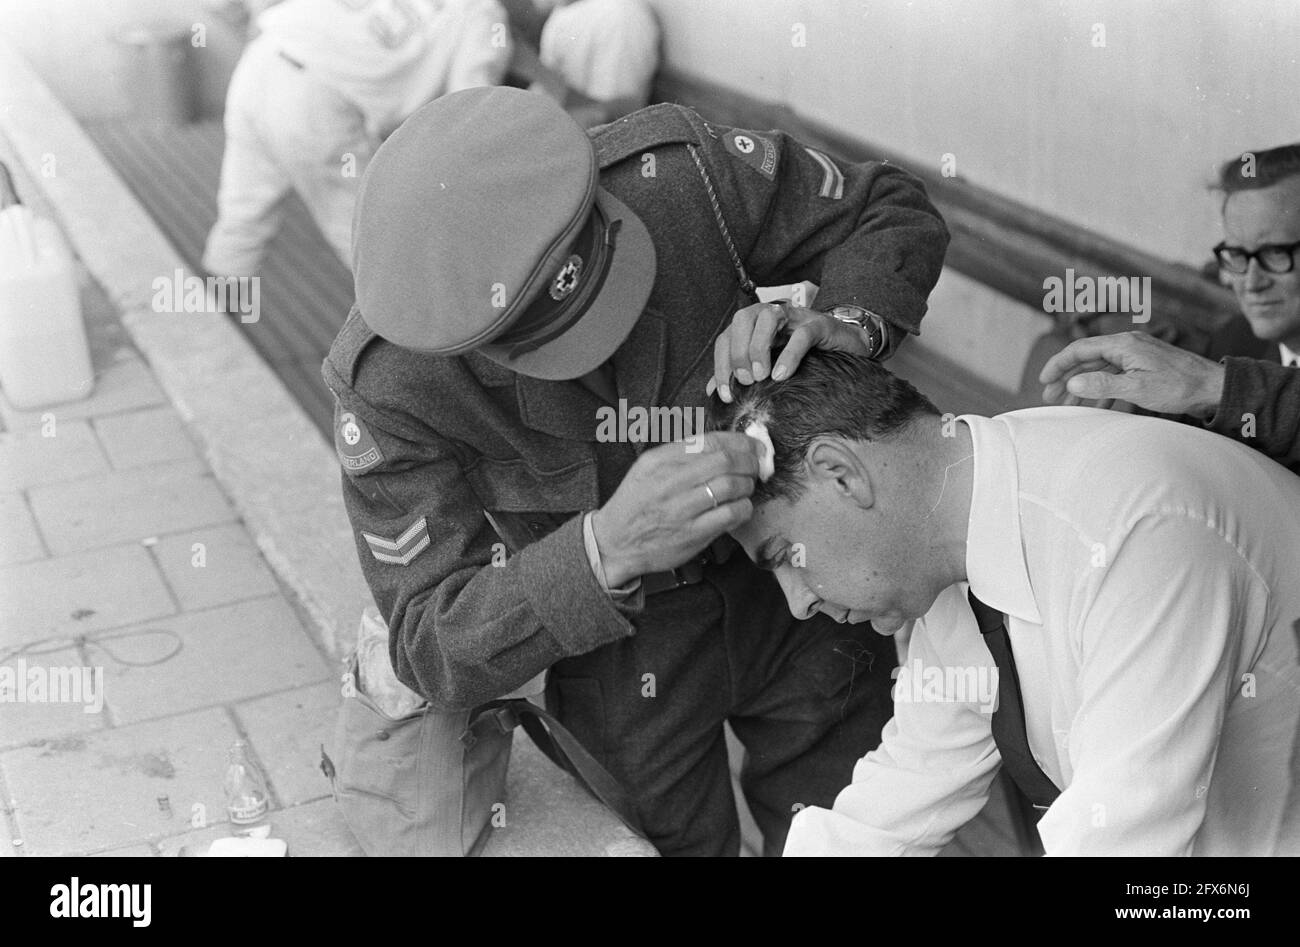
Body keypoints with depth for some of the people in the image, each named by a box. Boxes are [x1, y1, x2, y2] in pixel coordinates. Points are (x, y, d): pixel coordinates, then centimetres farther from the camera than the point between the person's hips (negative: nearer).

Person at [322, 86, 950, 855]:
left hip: (795, 584, 2)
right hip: (619, 639, -1)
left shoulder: (678, 176, -28)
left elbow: (895, 214, -12)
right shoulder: (389, 384, -29)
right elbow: (436, 650, -28)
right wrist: (606, 551, -46)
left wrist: (848, 329, -34)